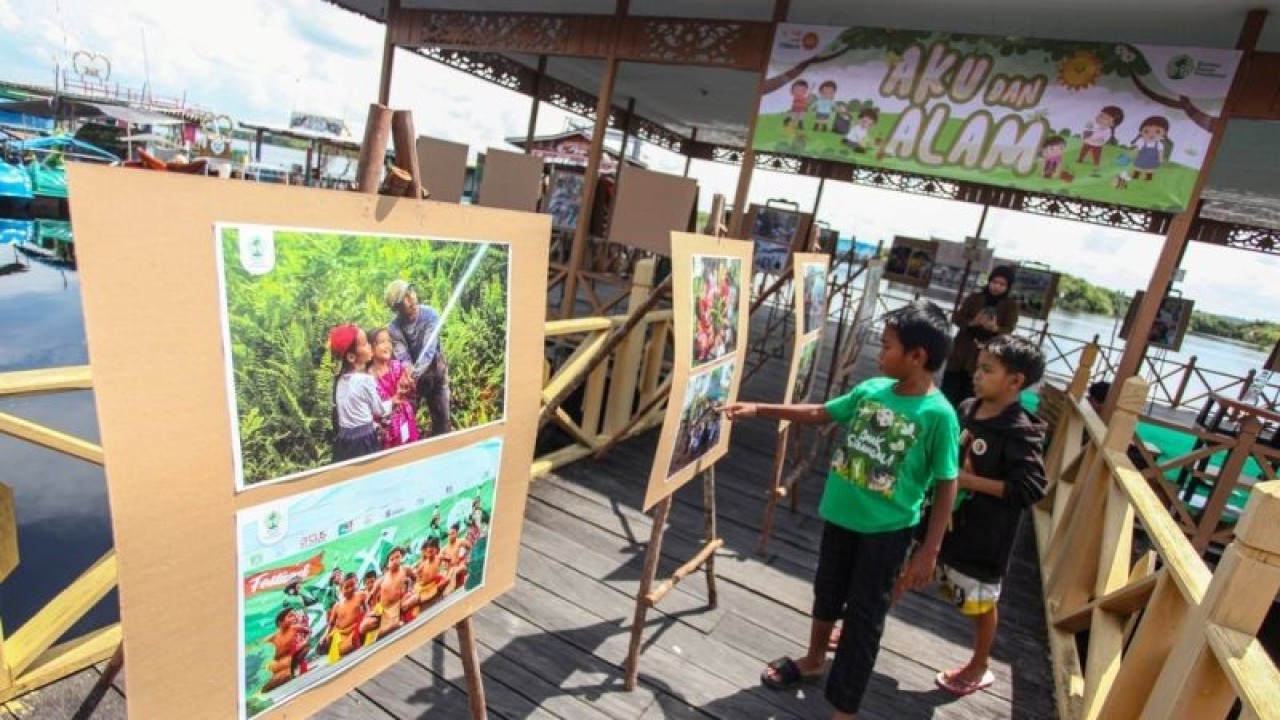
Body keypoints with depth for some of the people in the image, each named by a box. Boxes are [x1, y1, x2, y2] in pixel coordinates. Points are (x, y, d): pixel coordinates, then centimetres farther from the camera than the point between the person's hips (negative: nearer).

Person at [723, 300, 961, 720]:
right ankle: (814, 660, 49)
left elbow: (946, 487, -14)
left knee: (864, 616, 8)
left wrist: (929, 551, -14)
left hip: (887, 530, -6)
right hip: (841, 514, 6)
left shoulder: (938, 415, -19)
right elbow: (819, 413, 7)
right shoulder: (872, 390, -5)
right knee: (826, 593, 24)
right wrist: (757, 410, 5)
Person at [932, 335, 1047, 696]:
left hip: (983, 532, -7)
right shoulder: (968, 408, -2)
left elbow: (1031, 489, -25)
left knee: (981, 602, 14)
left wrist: (972, 481, -27)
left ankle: (979, 669, 37)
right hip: (947, 516, 7)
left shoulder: (1021, 432, -22)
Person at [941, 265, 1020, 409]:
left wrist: (995, 328, -30)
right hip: (961, 351, 2)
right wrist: (971, 323, -20)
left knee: (969, 398, -5)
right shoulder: (975, 298, 7)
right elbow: (956, 317, 0)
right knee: (949, 392, 5)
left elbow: (1009, 330, -8)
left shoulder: (1011, 306, 3)